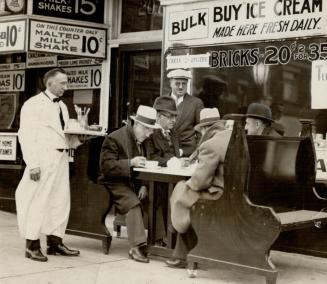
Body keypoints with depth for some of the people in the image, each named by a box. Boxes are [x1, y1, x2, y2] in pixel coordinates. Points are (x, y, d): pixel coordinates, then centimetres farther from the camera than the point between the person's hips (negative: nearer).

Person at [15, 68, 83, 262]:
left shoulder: (62, 106, 18)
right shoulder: (34, 104, -5)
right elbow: (26, 136, -11)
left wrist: (79, 138, 2)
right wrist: (33, 164, -18)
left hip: (61, 159, 8)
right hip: (43, 159, -8)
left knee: (61, 202, 9)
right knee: (38, 201, -4)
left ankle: (55, 242, 18)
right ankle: (32, 246, 5)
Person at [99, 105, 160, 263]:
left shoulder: (145, 140, 12)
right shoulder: (114, 139, -10)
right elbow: (106, 166, -17)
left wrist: (144, 184, -1)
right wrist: (130, 163, -29)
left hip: (135, 183, 6)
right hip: (115, 184, -6)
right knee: (133, 203, -32)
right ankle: (137, 247, -34)